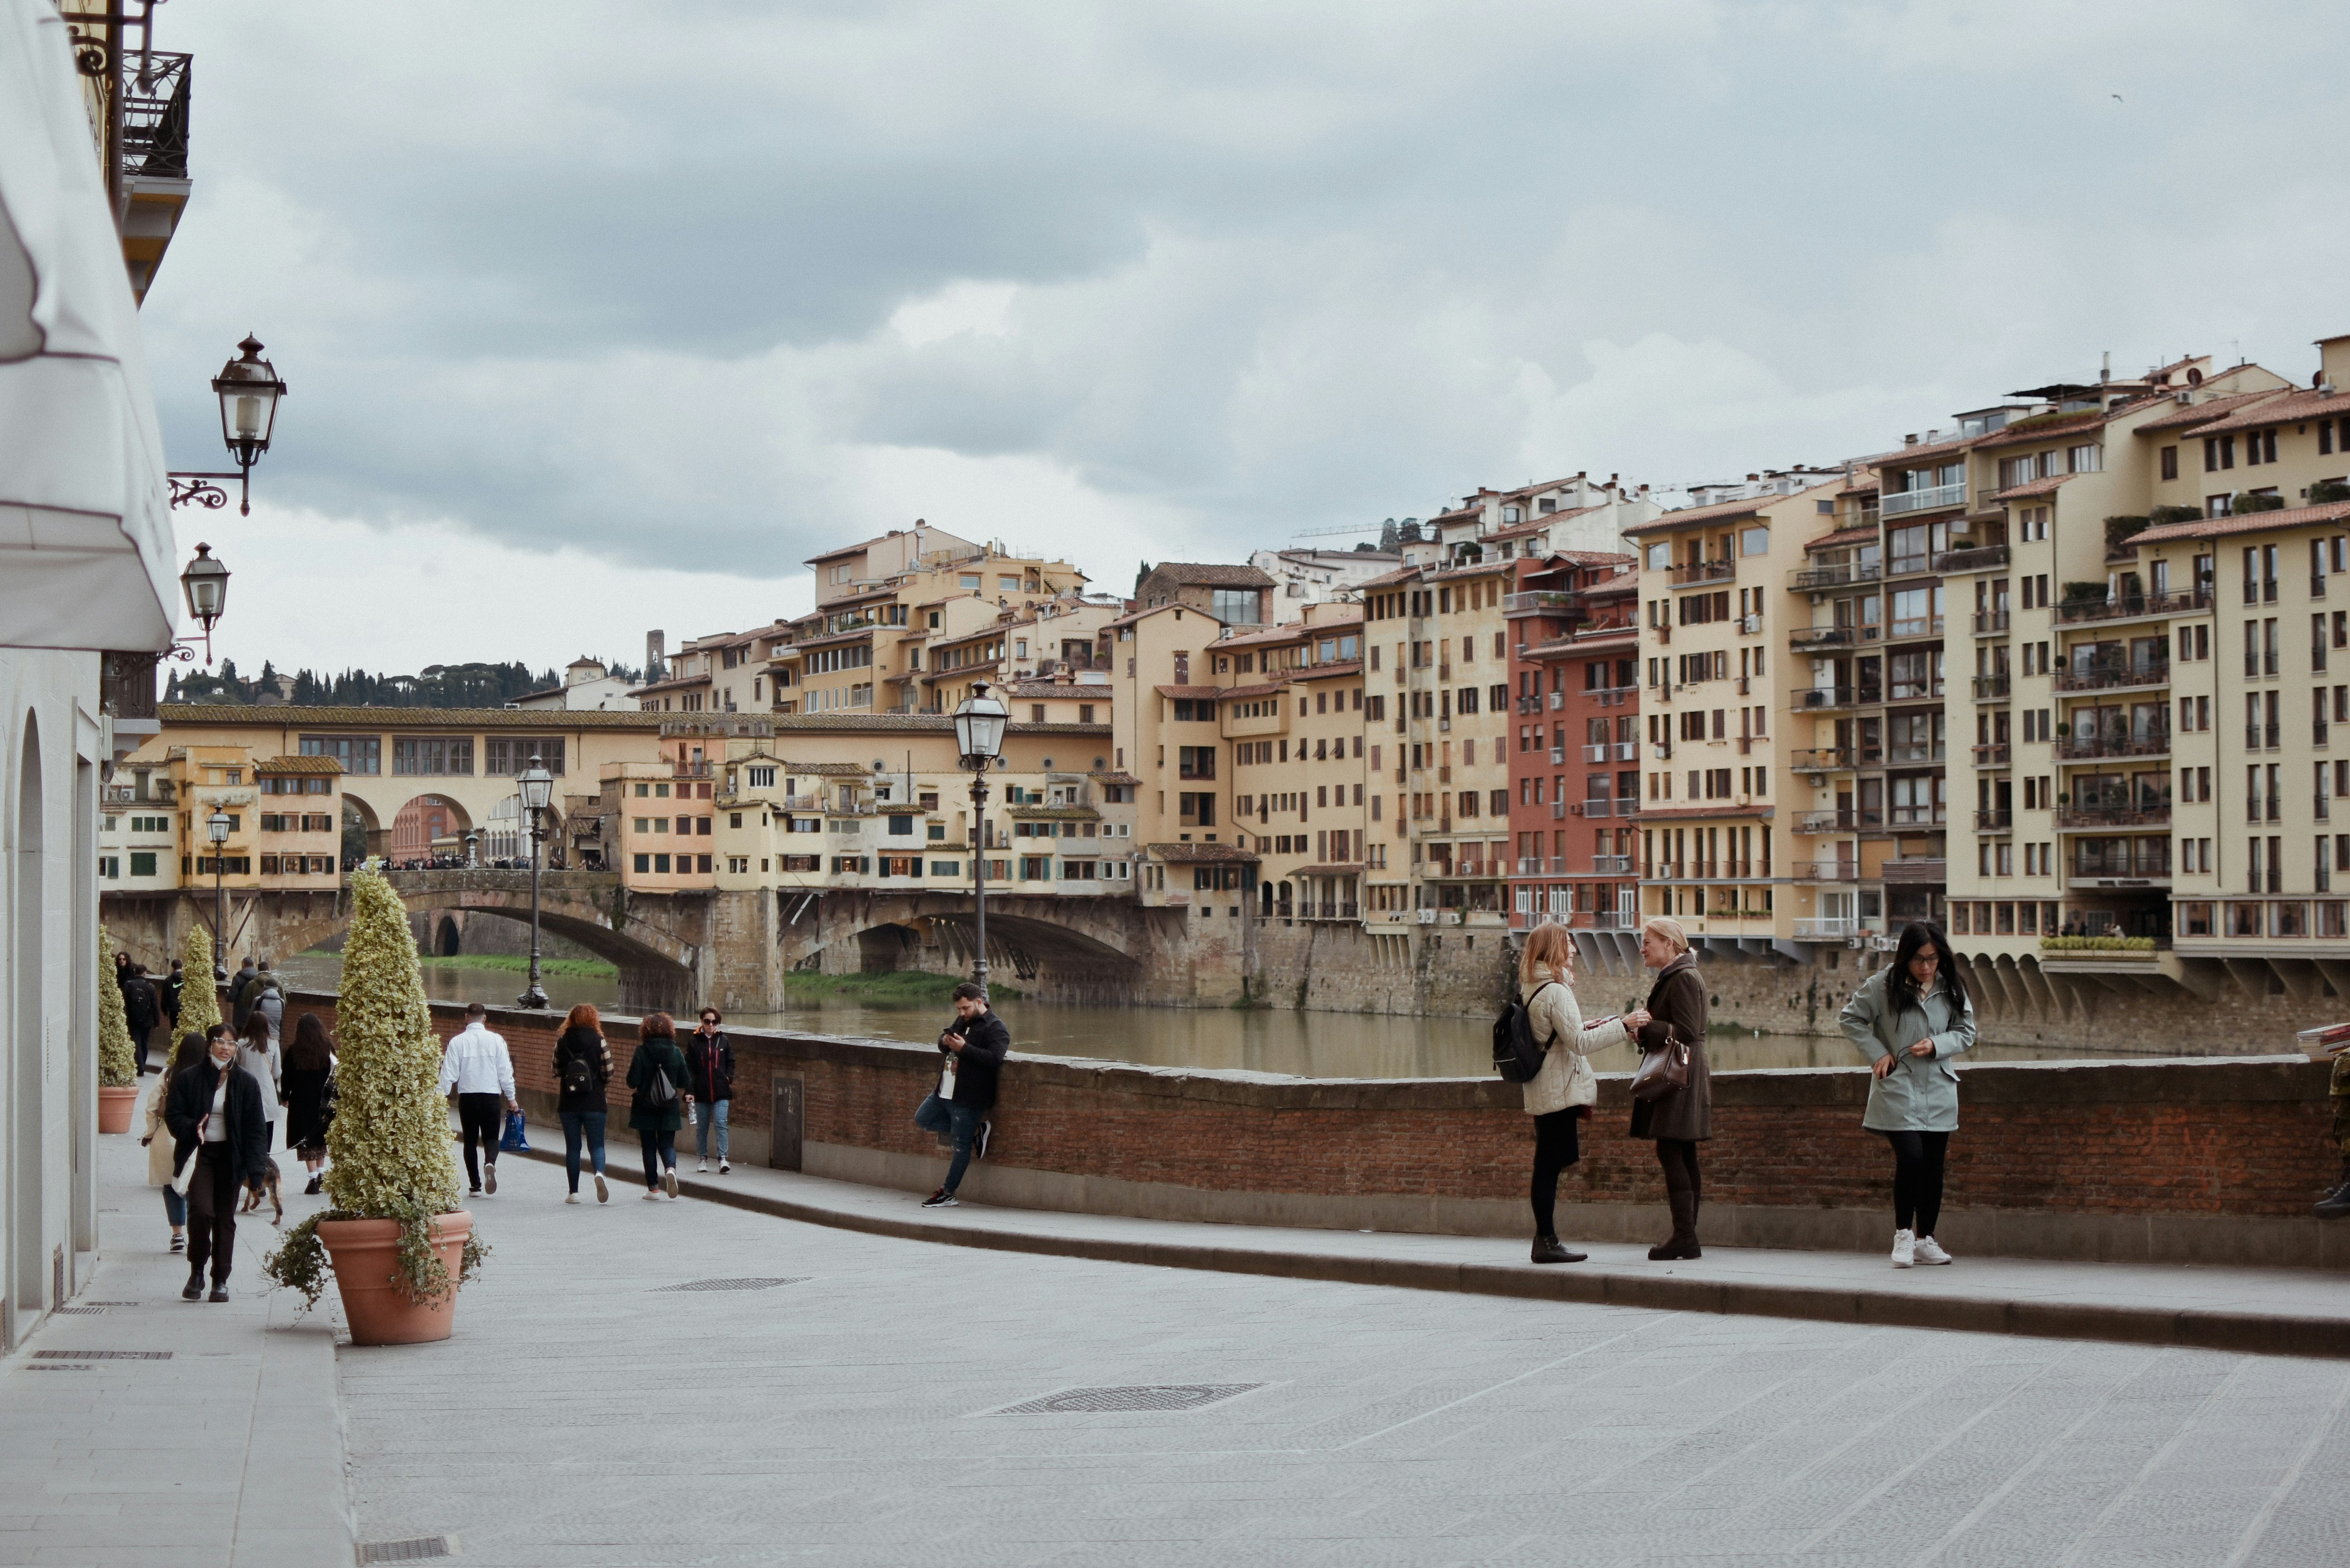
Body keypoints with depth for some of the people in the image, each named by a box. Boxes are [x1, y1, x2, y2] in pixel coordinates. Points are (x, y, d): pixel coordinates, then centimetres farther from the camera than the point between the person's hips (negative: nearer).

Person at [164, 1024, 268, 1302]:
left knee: (225, 1219, 5)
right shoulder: (189, 1079, 0)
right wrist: (193, 1128, -21)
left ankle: (221, 1281, 15)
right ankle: (196, 1273, 1)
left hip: (230, 1158, 2)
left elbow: (254, 1130, 3)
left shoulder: (246, 1083, 3)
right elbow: (173, 1115, 1)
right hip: (200, 1154, -2)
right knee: (201, 1211, -18)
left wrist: (253, 1170, -3)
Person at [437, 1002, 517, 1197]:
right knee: (491, 1137, 9)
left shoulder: (457, 1041, -3)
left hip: (467, 1097, 0)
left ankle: (475, 1185, 8)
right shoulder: (496, 1040, -2)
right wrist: (511, 1098, 9)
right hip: (491, 1096, 0)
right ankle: (490, 1163, -23)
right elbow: (505, 1071, 0)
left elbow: (449, 1073, -4)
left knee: (470, 1140, 10)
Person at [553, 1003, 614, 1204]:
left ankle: (574, 1192, 9)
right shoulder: (599, 1041, -5)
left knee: (572, 1147, 9)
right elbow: (608, 1075, -5)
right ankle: (599, 1172, -26)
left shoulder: (562, 1043, 1)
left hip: (568, 1103, 2)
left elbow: (556, 1073, 7)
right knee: (596, 1144, 4)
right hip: (594, 1103, -2)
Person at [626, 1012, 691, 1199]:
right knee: (667, 1145, 10)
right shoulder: (676, 1052, -3)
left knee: (649, 1147, 8)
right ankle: (670, 1168, -21)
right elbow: (684, 1083, 2)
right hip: (670, 1108, 2)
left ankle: (653, 1188, 8)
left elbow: (633, 1082, -12)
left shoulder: (641, 1052, -11)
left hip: (645, 1108, -2)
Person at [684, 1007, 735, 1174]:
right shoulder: (694, 1041, 1)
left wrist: (728, 1078, -1)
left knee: (721, 1124, -11)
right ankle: (703, 1159, 20)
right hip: (701, 1091, 0)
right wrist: (689, 1091, -7)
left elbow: (731, 1062, 16)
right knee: (702, 1127, 8)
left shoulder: (723, 1040, 5)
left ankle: (723, 1158, -13)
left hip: (721, 1091, 0)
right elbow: (689, 1068, 0)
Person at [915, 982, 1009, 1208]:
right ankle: (976, 1131, 13)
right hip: (944, 1092, 10)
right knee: (922, 1119, 18)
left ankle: (947, 1194, 9)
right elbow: (944, 1042, 22)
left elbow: (994, 1058, -26)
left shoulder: (995, 1028, -14)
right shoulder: (962, 1021, 14)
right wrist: (946, 1041, -4)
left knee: (961, 1146, -1)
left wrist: (964, 1049, -27)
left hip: (968, 1098, -9)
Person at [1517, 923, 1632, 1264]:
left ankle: (1545, 1240, 13)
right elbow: (1579, 1043, -18)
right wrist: (1622, 1025, -14)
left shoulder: (1531, 989, 13)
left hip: (1543, 1091, 10)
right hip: (1559, 1091, -10)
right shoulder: (1556, 991, -16)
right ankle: (1546, 1242, -4)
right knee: (1550, 1164, -6)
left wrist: (1586, 1029, 21)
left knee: (1548, 1165, 11)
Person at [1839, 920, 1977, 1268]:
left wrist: (1936, 1044, -10)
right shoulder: (1883, 985, -8)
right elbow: (1850, 1019, 3)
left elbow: (1966, 1032, 9)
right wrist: (1877, 1053, -6)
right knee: (1911, 1158, -17)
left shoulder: (1952, 988, 2)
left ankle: (1925, 1240, 19)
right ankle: (1903, 1235, 1)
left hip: (1939, 1091, 4)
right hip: (1897, 1087, -4)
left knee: (1933, 1166, 7)